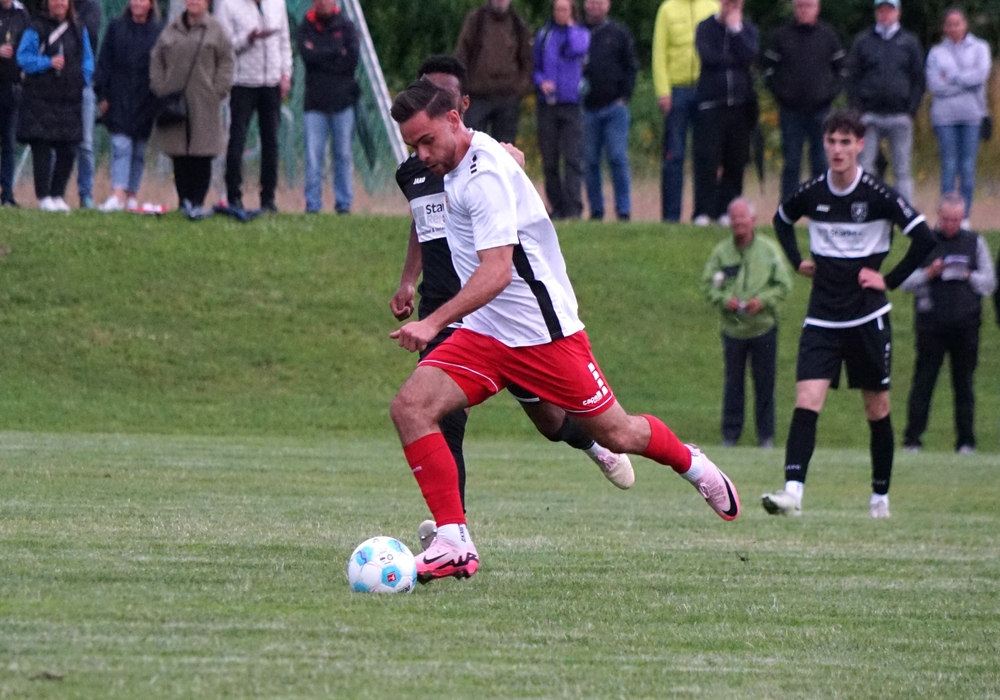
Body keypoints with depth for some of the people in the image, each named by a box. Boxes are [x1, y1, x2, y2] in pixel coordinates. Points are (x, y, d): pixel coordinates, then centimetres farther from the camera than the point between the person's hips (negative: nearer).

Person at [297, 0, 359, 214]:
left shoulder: (346, 27, 7)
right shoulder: (305, 28, 9)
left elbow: (352, 60, -6)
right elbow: (307, 55, -9)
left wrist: (321, 56, -5)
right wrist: (337, 52, -6)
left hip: (342, 101, 0)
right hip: (315, 102, 0)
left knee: (344, 154, 1)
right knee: (313, 155, -6)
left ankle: (344, 203, 7)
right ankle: (312, 203, -2)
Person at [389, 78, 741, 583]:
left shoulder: (485, 174, -23)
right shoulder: (457, 166, 4)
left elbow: (496, 271, -31)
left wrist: (434, 322, -41)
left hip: (543, 331, -8)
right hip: (483, 334, 8)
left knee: (614, 435, 7)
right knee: (409, 407, -14)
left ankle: (692, 465, 40)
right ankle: (453, 543, -16)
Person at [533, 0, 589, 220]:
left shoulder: (581, 33, 6)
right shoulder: (543, 35, 12)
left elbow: (577, 49, -16)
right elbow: (535, 67, 15)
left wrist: (570, 26, -3)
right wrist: (541, 81, -5)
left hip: (572, 103, -3)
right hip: (547, 103, 3)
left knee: (573, 157, -11)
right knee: (549, 159, 3)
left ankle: (573, 207, -13)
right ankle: (557, 206, 11)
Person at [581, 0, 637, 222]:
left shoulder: (620, 33, 8)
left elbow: (631, 67, 8)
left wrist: (624, 96, -3)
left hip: (614, 106, -1)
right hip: (587, 108, 2)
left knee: (618, 158, -8)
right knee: (589, 161, 3)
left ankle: (624, 210, -4)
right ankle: (596, 210, 10)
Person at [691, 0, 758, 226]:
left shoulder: (747, 29, 10)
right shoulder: (706, 28, 5)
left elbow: (749, 57, -8)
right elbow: (708, 56, -11)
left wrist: (735, 29, -6)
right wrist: (735, 61, -3)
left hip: (740, 104, 2)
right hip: (711, 103, -2)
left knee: (735, 161, 2)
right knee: (707, 158, -8)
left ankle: (727, 210, 7)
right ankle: (703, 212, -8)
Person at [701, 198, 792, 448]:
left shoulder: (768, 249, -1)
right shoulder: (721, 251, 1)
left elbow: (783, 284, 1)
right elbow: (707, 284, 5)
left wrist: (763, 300, -14)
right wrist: (723, 299, -13)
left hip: (764, 327, -1)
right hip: (732, 329, 1)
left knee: (765, 382, 4)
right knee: (733, 383, 5)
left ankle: (766, 435, 13)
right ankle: (730, 434, 13)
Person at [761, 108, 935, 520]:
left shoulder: (878, 195, -11)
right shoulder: (812, 193, 0)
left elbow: (924, 239, -11)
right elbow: (782, 220, 23)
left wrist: (890, 280, -9)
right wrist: (798, 262, 11)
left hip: (868, 318, -2)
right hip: (822, 319, 2)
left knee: (877, 410, 9)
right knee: (806, 403, -13)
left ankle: (880, 496, 23)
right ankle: (792, 493, -23)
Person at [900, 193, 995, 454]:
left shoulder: (975, 243, 11)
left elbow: (989, 283, 9)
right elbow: (905, 282, 4)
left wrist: (967, 276, -9)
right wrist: (928, 273, -12)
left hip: (965, 326, 1)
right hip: (931, 325, -1)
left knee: (964, 383, 4)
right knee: (923, 383, -3)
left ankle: (966, 441, 9)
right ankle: (912, 439, -1)